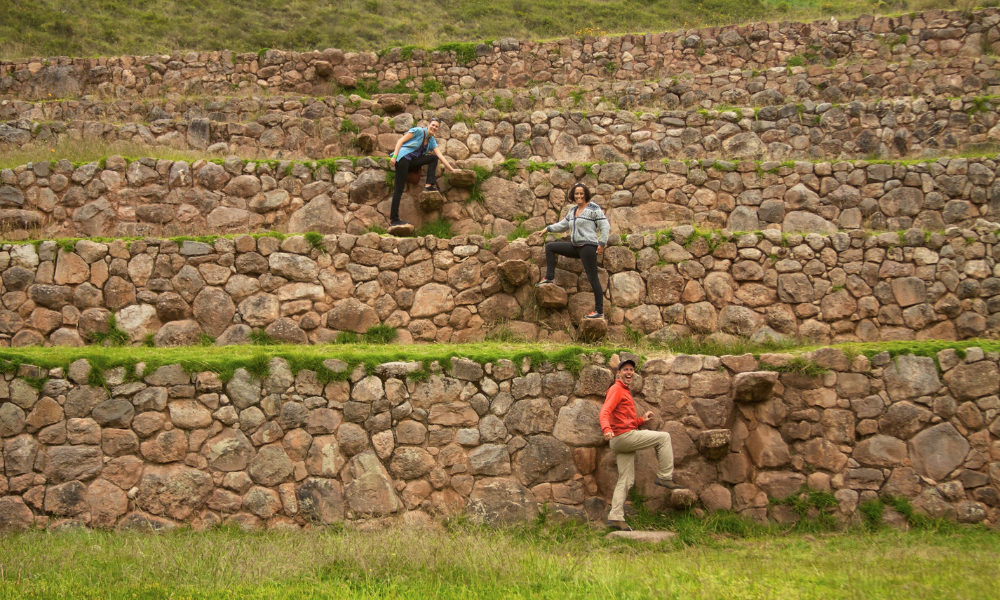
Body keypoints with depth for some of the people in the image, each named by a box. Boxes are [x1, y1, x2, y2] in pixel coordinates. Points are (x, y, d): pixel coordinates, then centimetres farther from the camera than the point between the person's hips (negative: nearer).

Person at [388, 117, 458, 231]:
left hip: (412, 161, 7)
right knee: (399, 188, -13)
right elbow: (401, 141, -8)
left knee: (434, 158, -2)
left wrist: (452, 169, 5)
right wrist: (394, 156, -17)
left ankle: (429, 185, -6)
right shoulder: (418, 131, -6)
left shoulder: (432, 141, 13)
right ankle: (393, 219, -16)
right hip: (402, 157, -7)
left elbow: (440, 156, 11)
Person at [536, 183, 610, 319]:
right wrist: (548, 229, 28)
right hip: (575, 246, 9)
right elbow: (563, 225, 30)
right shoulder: (573, 210, 16)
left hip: (588, 246, -8)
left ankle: (599, 312, -9)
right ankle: (550, 278, 13)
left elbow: (605, 226, -9)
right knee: (549, 247, 13)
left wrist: (602, 243, -14)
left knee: (593, 278, -10)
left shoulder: (593, 208, -6)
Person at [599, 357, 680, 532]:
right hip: (624, 435, -10)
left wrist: (642, 419, 15)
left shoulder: (626, 392, 26)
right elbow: (605, 412, -19)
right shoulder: (616, 389, -5)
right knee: (663, 437, -6)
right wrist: (607, 429, -37)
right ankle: (665, 477, -4)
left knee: (626, 480, 6)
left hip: (624, 442, 10)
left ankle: (615, 517, 3)